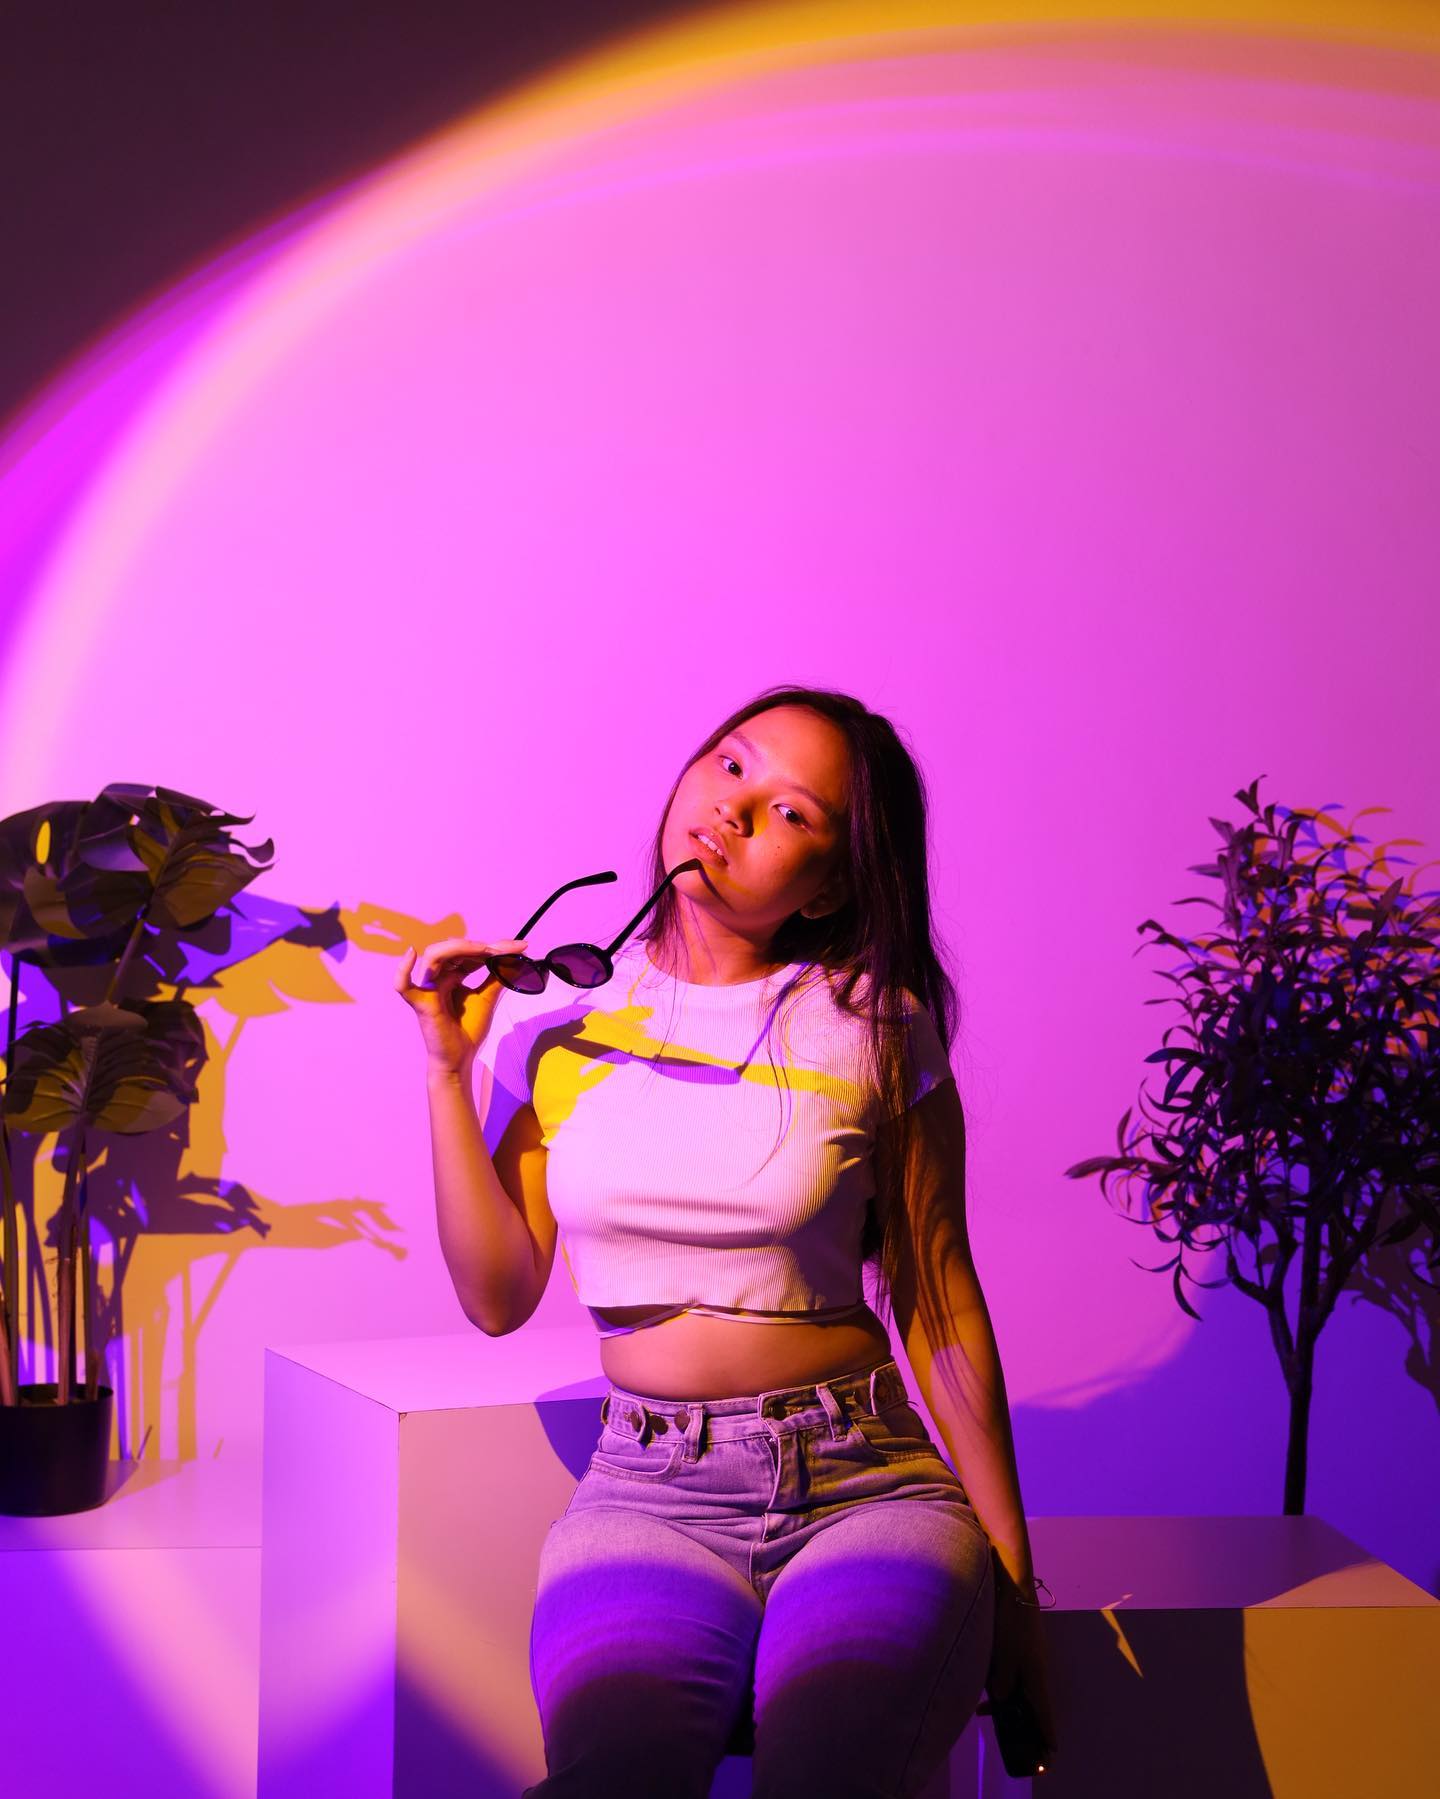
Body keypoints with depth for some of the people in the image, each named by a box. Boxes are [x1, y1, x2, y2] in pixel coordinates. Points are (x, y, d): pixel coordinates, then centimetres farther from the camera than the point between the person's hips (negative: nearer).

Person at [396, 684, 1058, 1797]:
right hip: (651, 1494, 1)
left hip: (865, 1484, -1)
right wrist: (450, 1071, -1)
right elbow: (499, 1298, 4)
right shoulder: (555, 1015, 7)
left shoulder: (876, 1028, 2)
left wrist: (1012, 1579, 3)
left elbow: (940, 1306, 4)